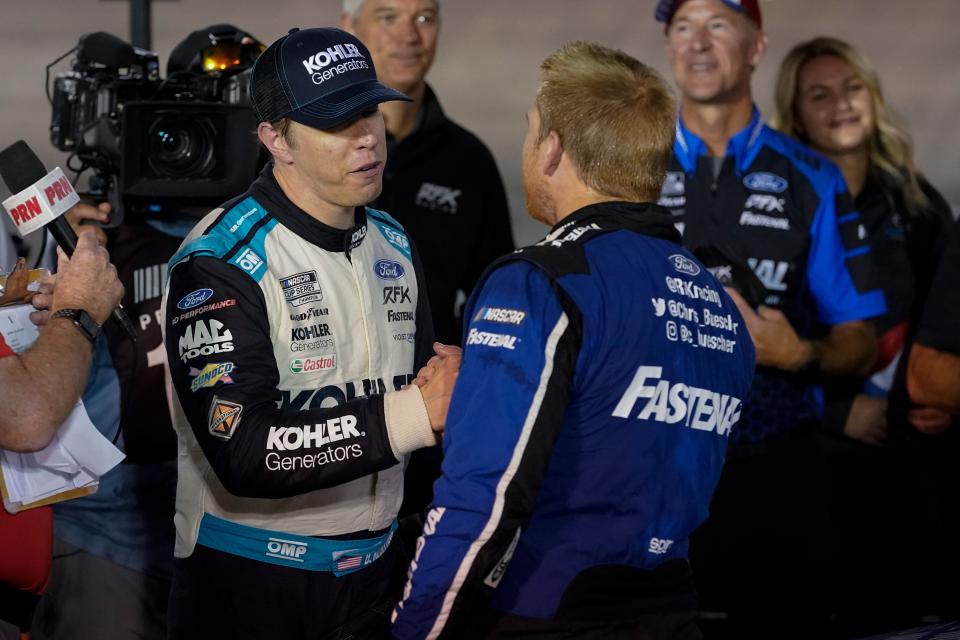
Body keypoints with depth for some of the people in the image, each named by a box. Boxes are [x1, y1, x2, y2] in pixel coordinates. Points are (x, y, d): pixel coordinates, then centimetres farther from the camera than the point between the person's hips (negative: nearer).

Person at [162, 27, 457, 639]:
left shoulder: (394, 244, 8)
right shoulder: (221, 263, -16)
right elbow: (245, 451, -26)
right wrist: (414, 412, -29)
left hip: (374, 567, 6)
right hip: (249, 582, -6)